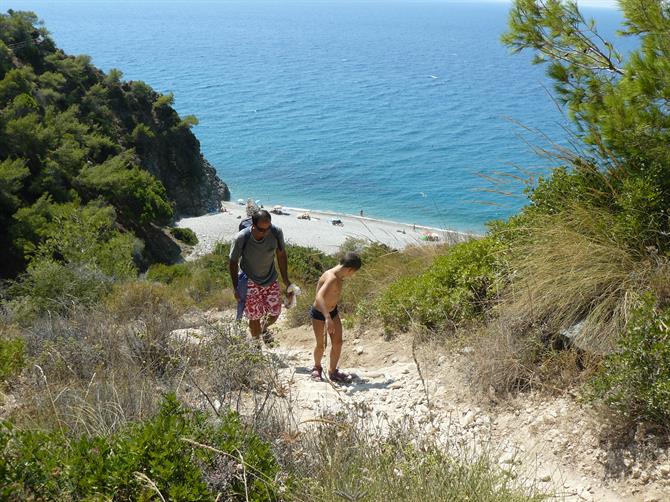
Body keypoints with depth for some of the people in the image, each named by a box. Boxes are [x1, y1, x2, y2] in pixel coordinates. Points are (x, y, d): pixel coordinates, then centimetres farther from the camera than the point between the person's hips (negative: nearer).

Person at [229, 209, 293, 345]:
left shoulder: (276, 232, -20)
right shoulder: (240, 239, -27)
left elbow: (281, 255, -3)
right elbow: (233, 263, -12)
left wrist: (286, 281, 0)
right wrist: (236, 288, -12)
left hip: (271, 280, 3)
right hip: (250, 283, -3)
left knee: (275, 313, 11)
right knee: (255, 317, 4)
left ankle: (263, 329, 46)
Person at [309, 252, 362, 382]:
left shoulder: (338, 276, -6)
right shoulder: (332, 278, -33)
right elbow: (319, 297, -49)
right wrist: (327, 318, -57)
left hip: (332, 311, 8)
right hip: (319, 314, -8)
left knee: (337, 342, 5)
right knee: (321, 345, 5)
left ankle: (333, 371, 20)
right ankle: (317, 368, 32)